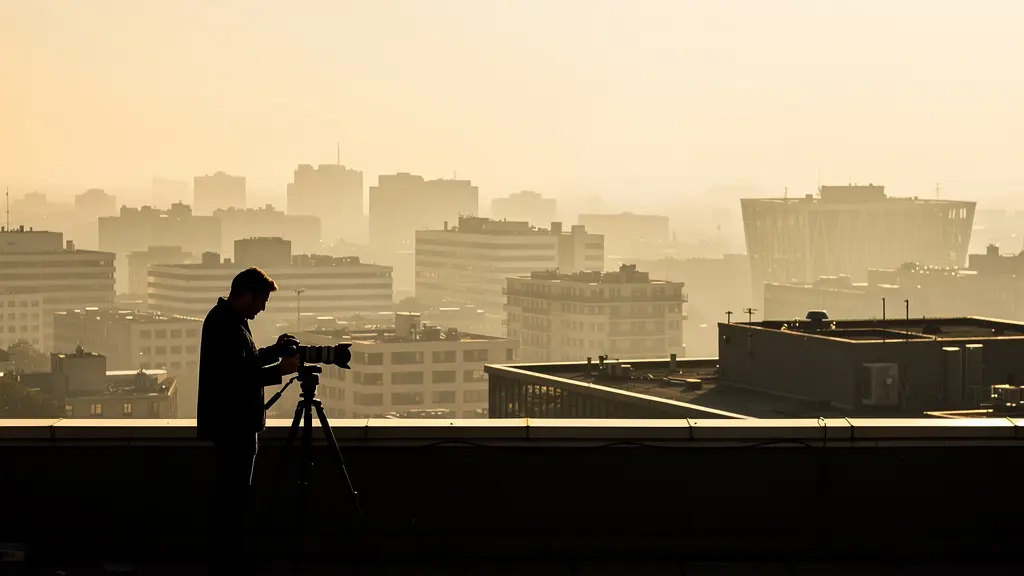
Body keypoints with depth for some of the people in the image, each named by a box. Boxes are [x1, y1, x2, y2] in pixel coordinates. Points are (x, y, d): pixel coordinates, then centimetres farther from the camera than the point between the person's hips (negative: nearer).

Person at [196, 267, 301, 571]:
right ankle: (228, 558, -2)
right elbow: (238, 376, -25)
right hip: (233, 423, -11)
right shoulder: (224, 324, -21)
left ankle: (227, 556, 24)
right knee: (234, 492, -6)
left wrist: (273, 350, 9)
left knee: (232, 492, 16)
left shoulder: (229, 319, 13)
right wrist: (280, 370, -21)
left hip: (235, 422, 11)